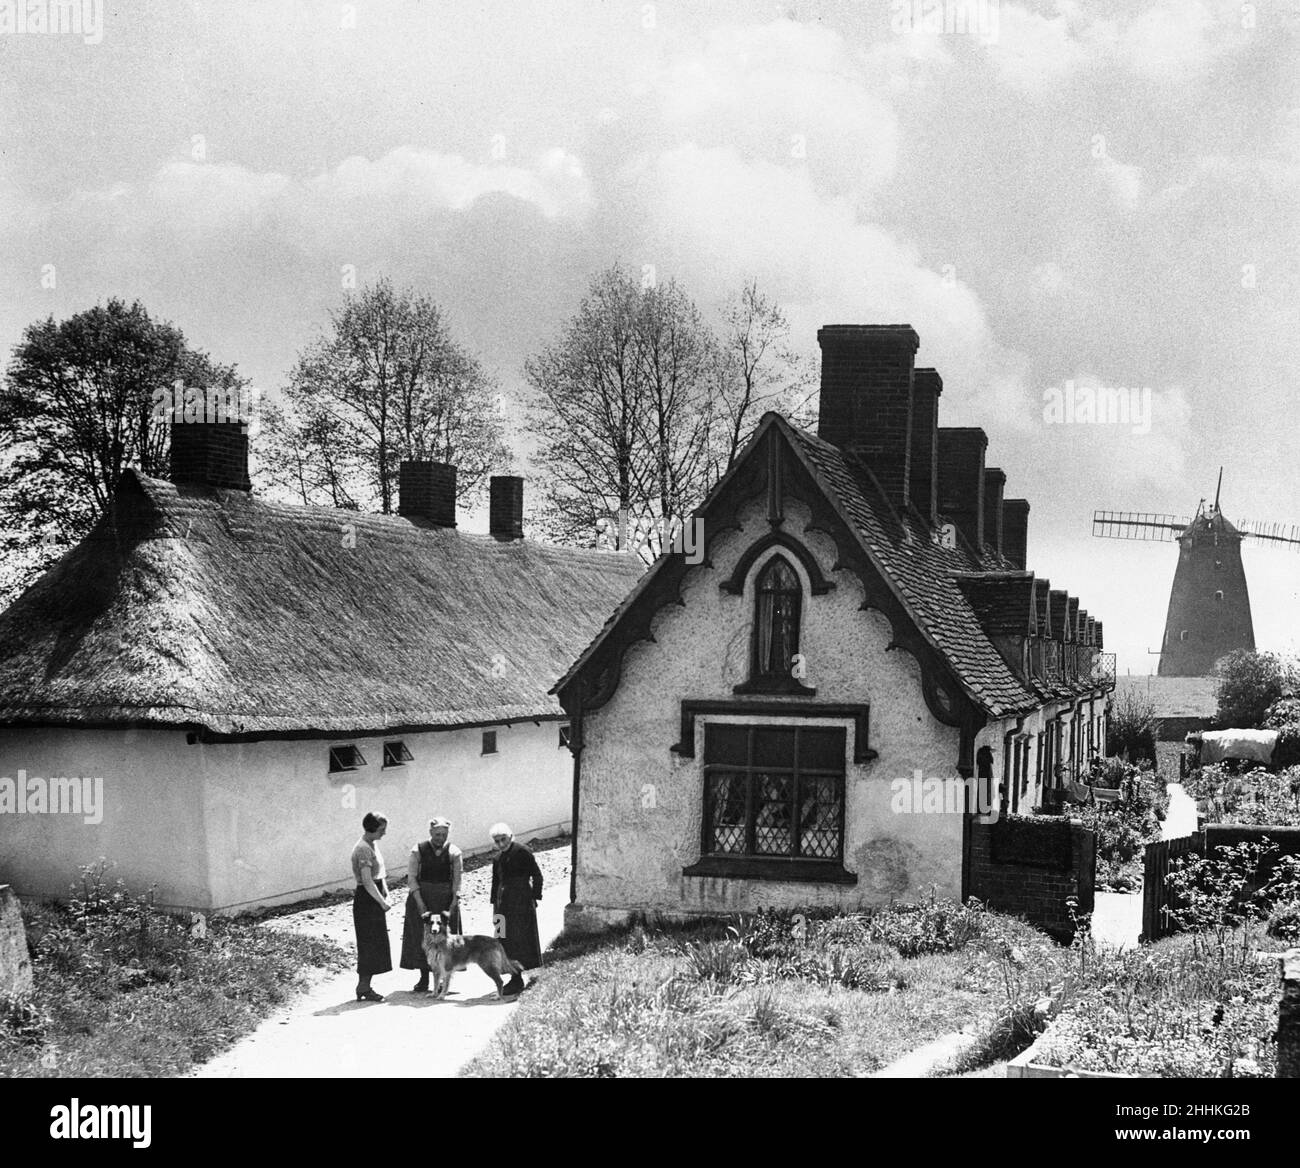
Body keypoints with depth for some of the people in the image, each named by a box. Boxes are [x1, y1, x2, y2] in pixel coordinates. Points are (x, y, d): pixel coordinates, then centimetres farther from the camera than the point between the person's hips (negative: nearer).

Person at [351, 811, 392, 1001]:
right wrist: (382, 902, -16)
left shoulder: (373, 845, 12)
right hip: (366, 900, -10)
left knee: (375, 944, 12)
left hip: (373, 900, 10)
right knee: (369, 944, -5)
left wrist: (386, 894, 5)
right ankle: (363, 988, 1)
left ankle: (364, 987, 17)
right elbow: (367, 882, -22)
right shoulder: (364, 849, -19)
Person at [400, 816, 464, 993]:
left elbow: (457, 881, -3)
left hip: (446, 901, 0)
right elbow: (411, 878, -6)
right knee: (422, 937, 1)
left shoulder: (453, 852, -2)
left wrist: (453, 905, -12)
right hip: (421, 898, 0)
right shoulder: (418, 851, -4)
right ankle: (424, 978, 9)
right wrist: (420, 904, -13)